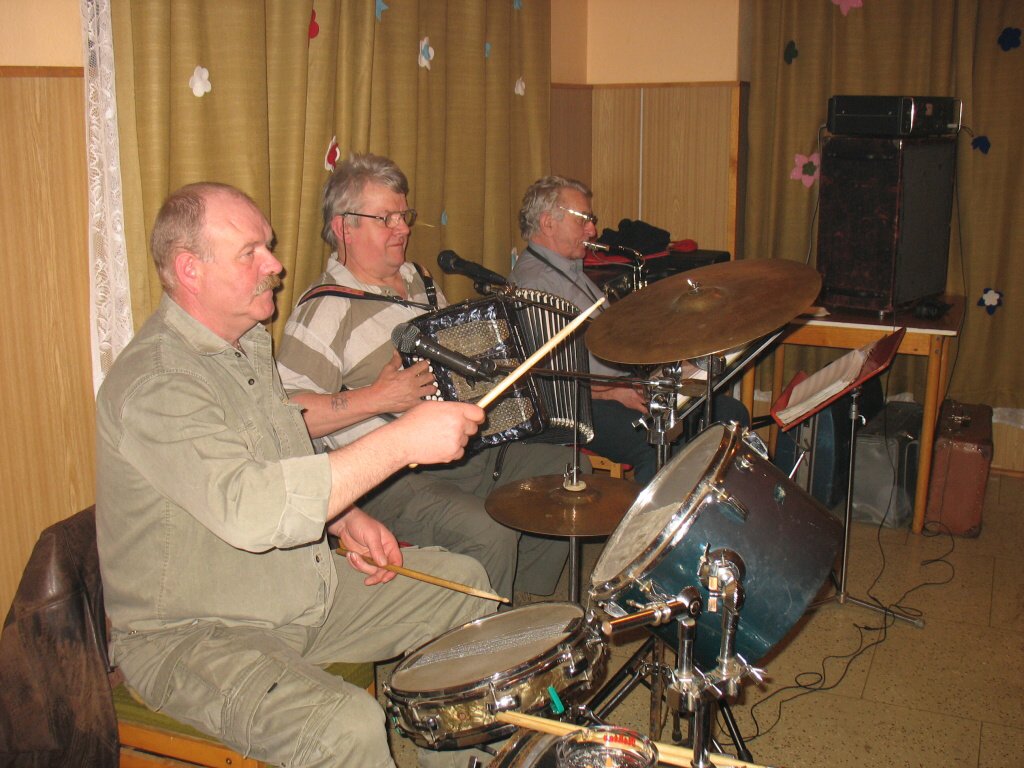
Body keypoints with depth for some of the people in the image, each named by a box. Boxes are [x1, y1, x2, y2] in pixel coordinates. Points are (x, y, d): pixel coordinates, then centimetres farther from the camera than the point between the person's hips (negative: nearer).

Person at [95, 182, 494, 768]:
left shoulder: (249, 342, 7)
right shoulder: (155, 383, -25)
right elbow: (249, 509, -39)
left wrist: (344, 517, 2)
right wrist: (403, 440, -37)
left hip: (307, 589, 10)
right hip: (193, 636, -9)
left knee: (463, 583, 12)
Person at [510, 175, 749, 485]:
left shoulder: (573, 270, 21)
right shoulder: (532, 282, -13)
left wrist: (670, 364, 10)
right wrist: (615, 392, -23)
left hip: (630, 388, 10)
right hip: (582, 406, -10)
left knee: (731, 413, 1)